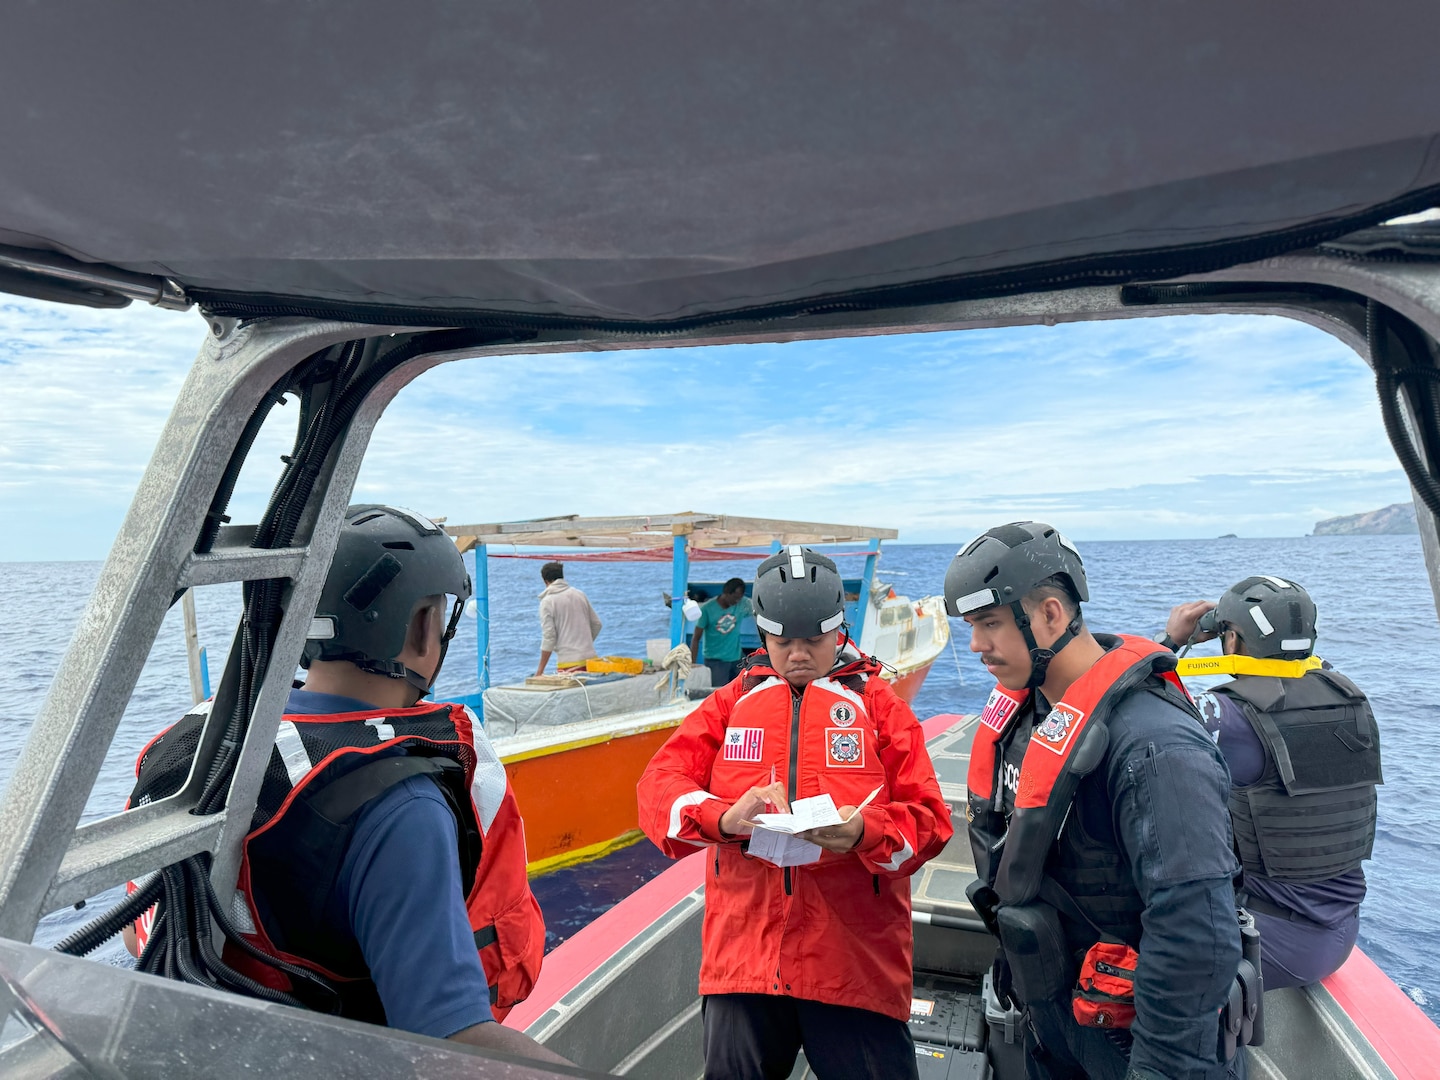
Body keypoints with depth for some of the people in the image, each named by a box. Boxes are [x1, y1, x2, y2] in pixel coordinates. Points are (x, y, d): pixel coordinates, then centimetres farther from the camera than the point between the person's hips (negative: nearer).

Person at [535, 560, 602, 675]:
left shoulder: (547, 602, -5)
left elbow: (549, 637, -10)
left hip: (568, 662, -5)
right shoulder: (579, 594, 11)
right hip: (590, 658, 5)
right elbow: (596, 624, 14)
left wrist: (540, 670, -5)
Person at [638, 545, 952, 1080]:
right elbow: (660, 785, 0)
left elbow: (928, 818, 0)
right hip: (743, 952, 2)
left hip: (856, 960, -1)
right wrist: (724, 819, -19)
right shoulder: (730, 703, 11)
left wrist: (865, 832, -21)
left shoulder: (878, 704, 6)